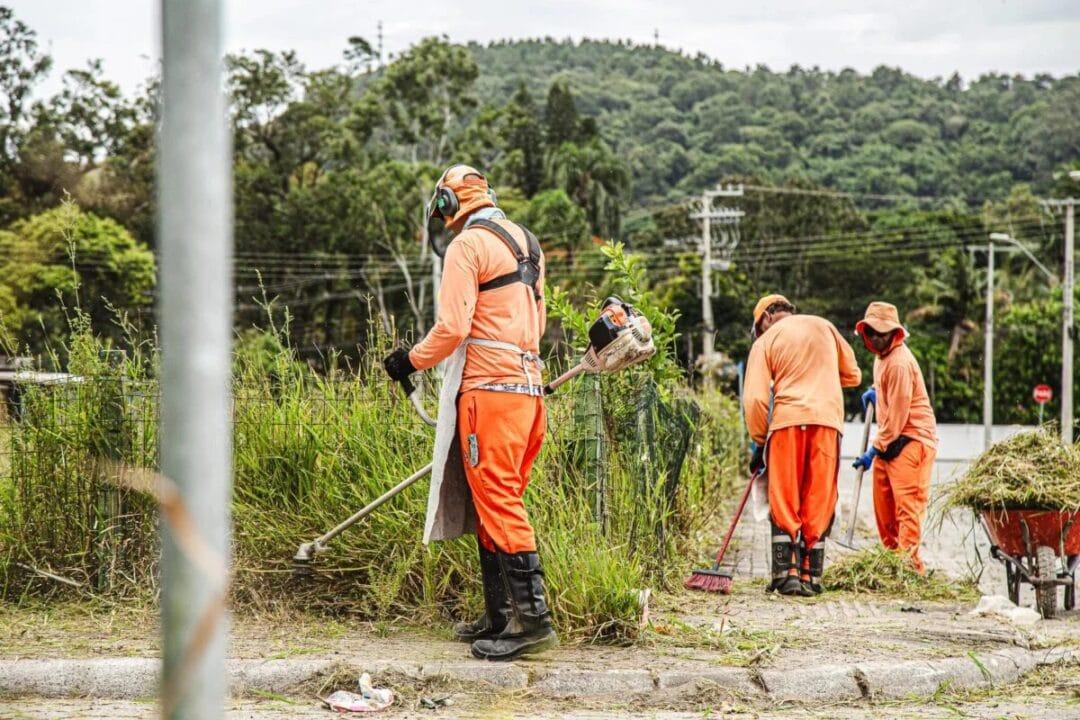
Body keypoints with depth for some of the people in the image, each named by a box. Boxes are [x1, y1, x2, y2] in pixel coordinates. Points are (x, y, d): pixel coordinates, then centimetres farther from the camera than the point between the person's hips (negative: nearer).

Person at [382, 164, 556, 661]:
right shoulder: (525, 243, 20)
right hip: (528, 387, 9)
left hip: (489, 388, -9)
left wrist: (411, 360, 1)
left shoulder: (468, 244, -6)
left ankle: (532, 616, -15)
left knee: (498, 502, -10)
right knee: (495, 503, 13)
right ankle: (499, 617, 14)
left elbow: (452, 326, -13)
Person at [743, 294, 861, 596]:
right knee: (819, 505, 7)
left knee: (784, 504, 5)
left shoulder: (766, 341, 8)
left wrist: (759, 442, 9)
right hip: (828, 419, 2)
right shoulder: (824, 326, 17)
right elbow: (852, 375, 21)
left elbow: (755, 399, -1)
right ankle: (810, 576, 4)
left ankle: (787, 573, -3)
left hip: (787, 419, -2)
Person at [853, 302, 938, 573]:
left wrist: (874, 450, -17)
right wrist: (876, 391, 19)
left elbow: (897, 416, -20)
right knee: (883, 505, 12)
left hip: (911, 440, -10)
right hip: (889, 441, 10)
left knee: (907, 506, -14)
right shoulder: (882, 356, 12)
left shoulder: (899, 362, -19)